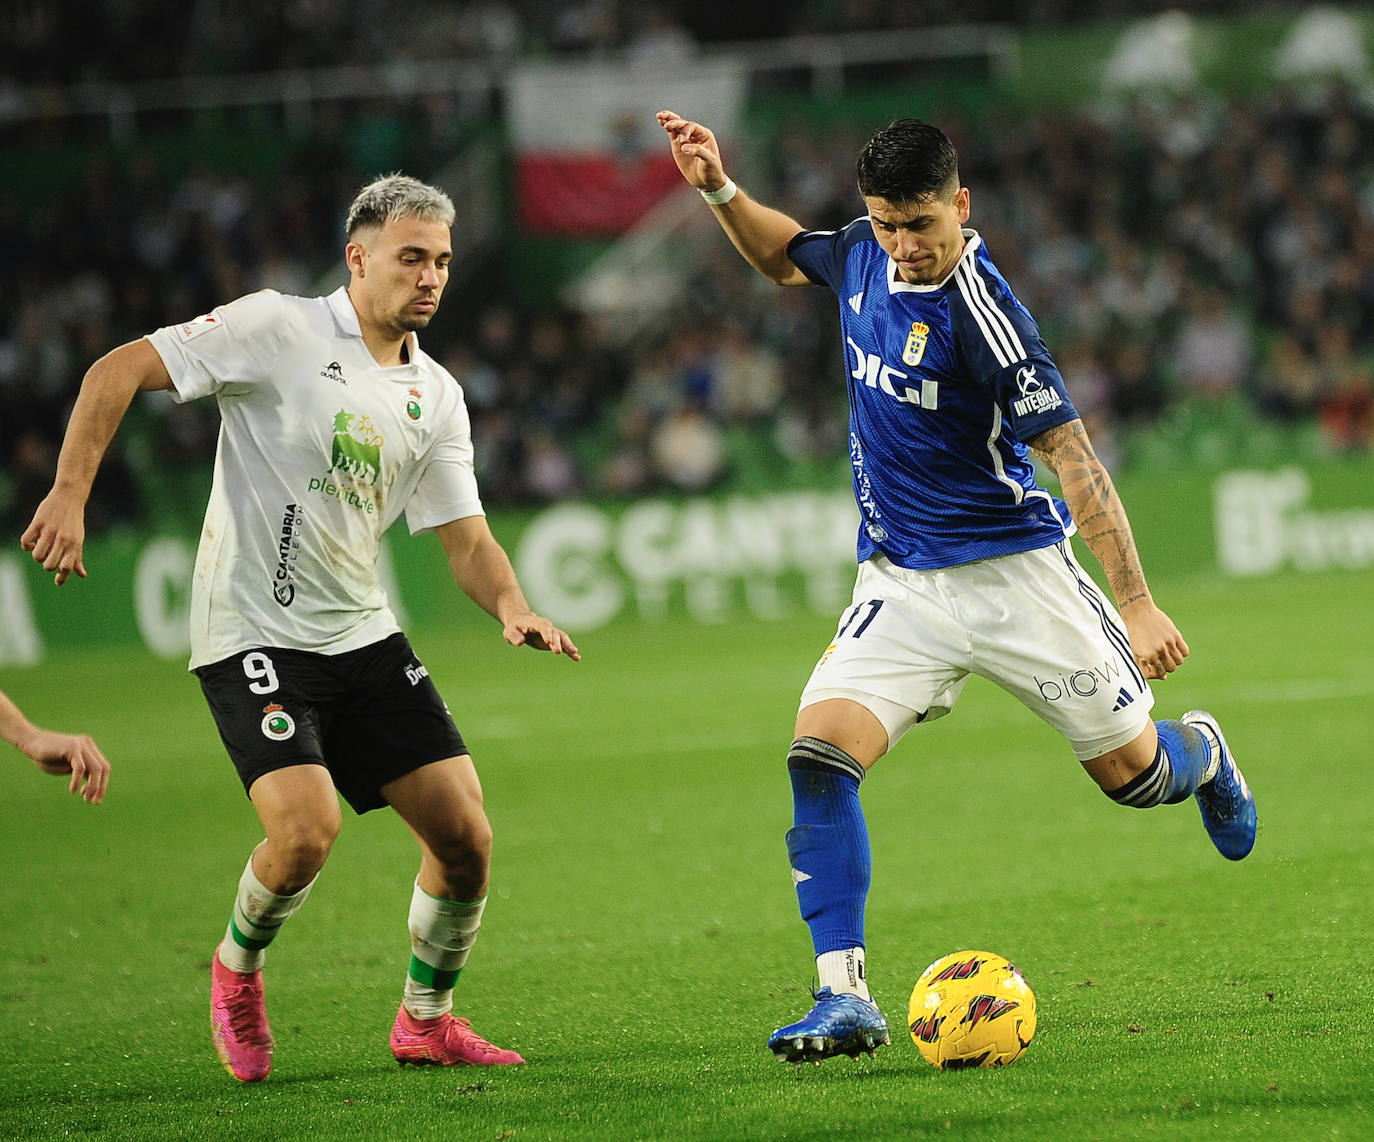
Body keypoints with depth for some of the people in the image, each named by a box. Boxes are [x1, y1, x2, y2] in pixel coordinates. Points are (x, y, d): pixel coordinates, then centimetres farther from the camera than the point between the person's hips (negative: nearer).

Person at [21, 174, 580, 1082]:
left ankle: (427, 1019, 22)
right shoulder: (278, 329, -9)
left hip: (364, 635, 6)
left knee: (465, 838, -3)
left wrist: (512, 607, -13)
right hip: (253, 634, -6)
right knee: (306, 831, -23)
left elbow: (465, 538, 9)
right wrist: (70, 493, -20)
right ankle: (237, 966, 9)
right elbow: (119, 370, -10)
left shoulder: (435, 395, 8)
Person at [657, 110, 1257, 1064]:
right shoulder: (866, 254, -2)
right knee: (818, 754, -18)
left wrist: (1137, 606, -27)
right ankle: (845, 997, -17)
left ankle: (1201, 755, 45)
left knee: (1131, 772, 6)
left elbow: (1073, 456, -22)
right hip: (901, 584, 5)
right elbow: (787, 256, 24)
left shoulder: (982, 312, -22)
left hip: (1015, 572, -5)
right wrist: (720, 191, 7)